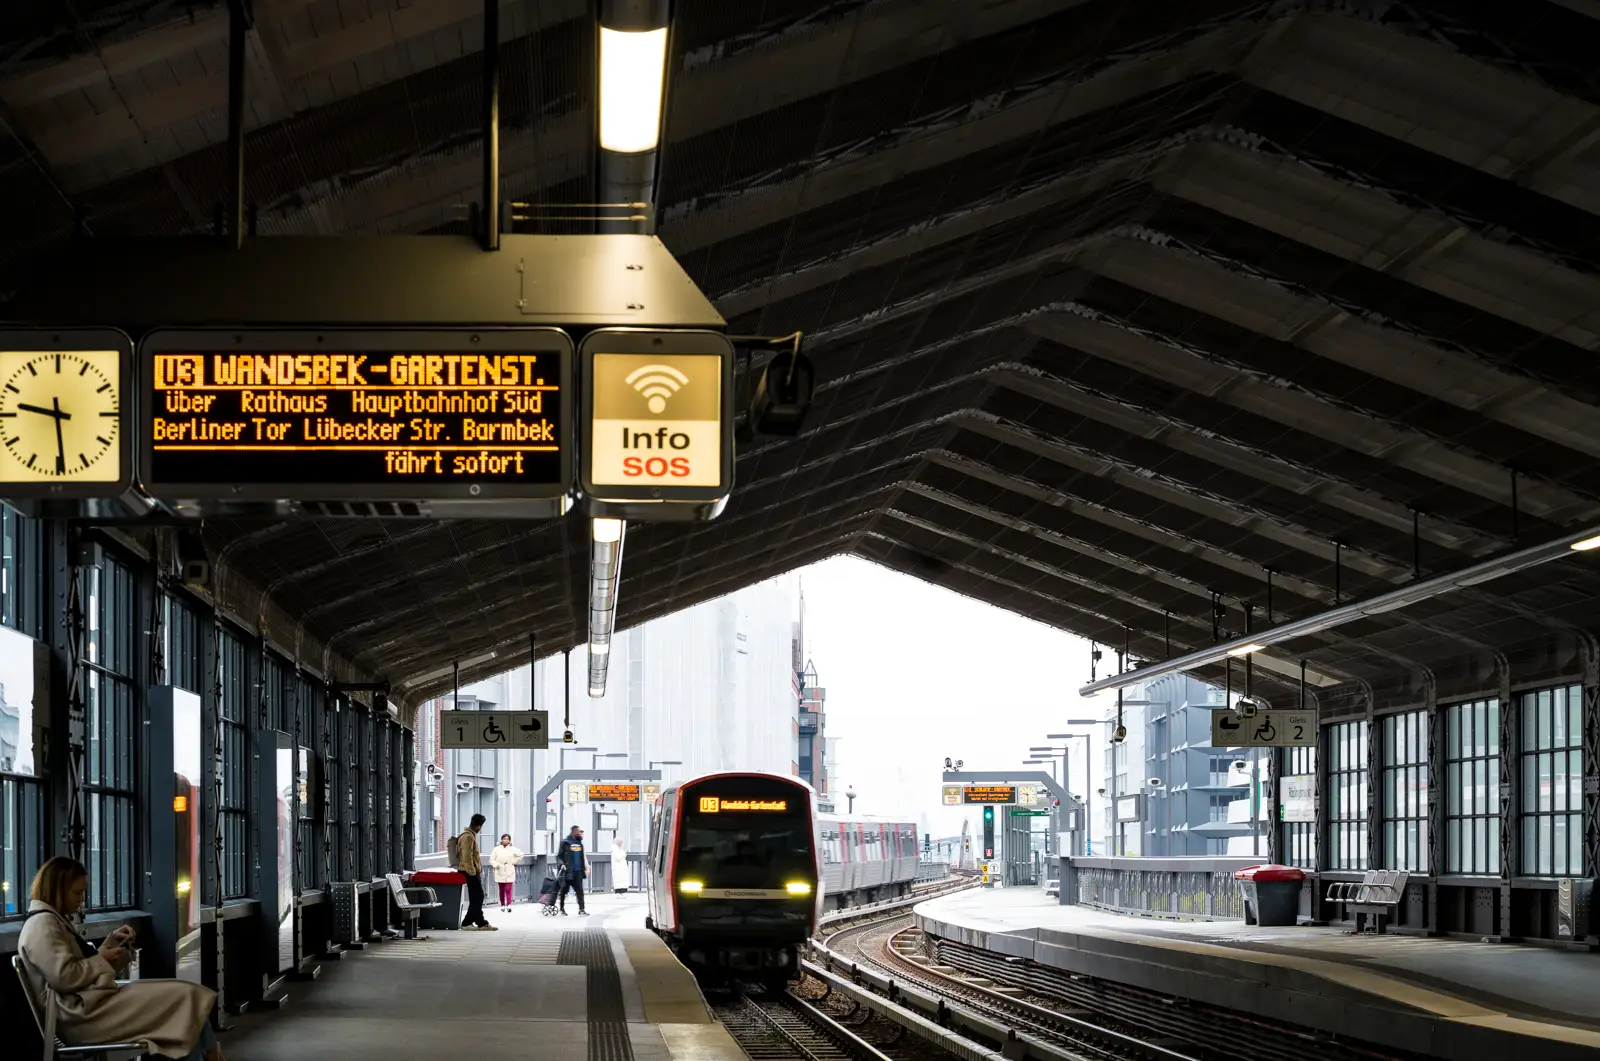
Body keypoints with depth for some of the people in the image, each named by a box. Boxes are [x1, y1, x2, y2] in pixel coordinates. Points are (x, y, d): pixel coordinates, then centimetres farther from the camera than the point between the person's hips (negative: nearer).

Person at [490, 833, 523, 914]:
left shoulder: (512, 849, 1)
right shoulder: (496, 849, 1)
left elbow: (521, 855, 11)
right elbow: (492, 859, 0)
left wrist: (514, 861, 2)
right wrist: (496, 865, -18)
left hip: (509, 873, -1)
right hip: (500, 873, 1)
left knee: (508, 889, -12)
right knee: (502, 890, 9)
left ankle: (509, 905, -20)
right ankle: (502, 905, 21)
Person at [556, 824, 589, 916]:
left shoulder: (579, 843, 12)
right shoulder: (565, 842, -4)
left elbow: (583, 856, 20)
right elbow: (559, 856, -4)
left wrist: (586, 867, 14)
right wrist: (562, 864, -20)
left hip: (578, 871, 4)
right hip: (568, 871, -4)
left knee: (579, 890, -6)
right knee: (564, 890, 7)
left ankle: (581, 910, -11)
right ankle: (562, 909, 22)